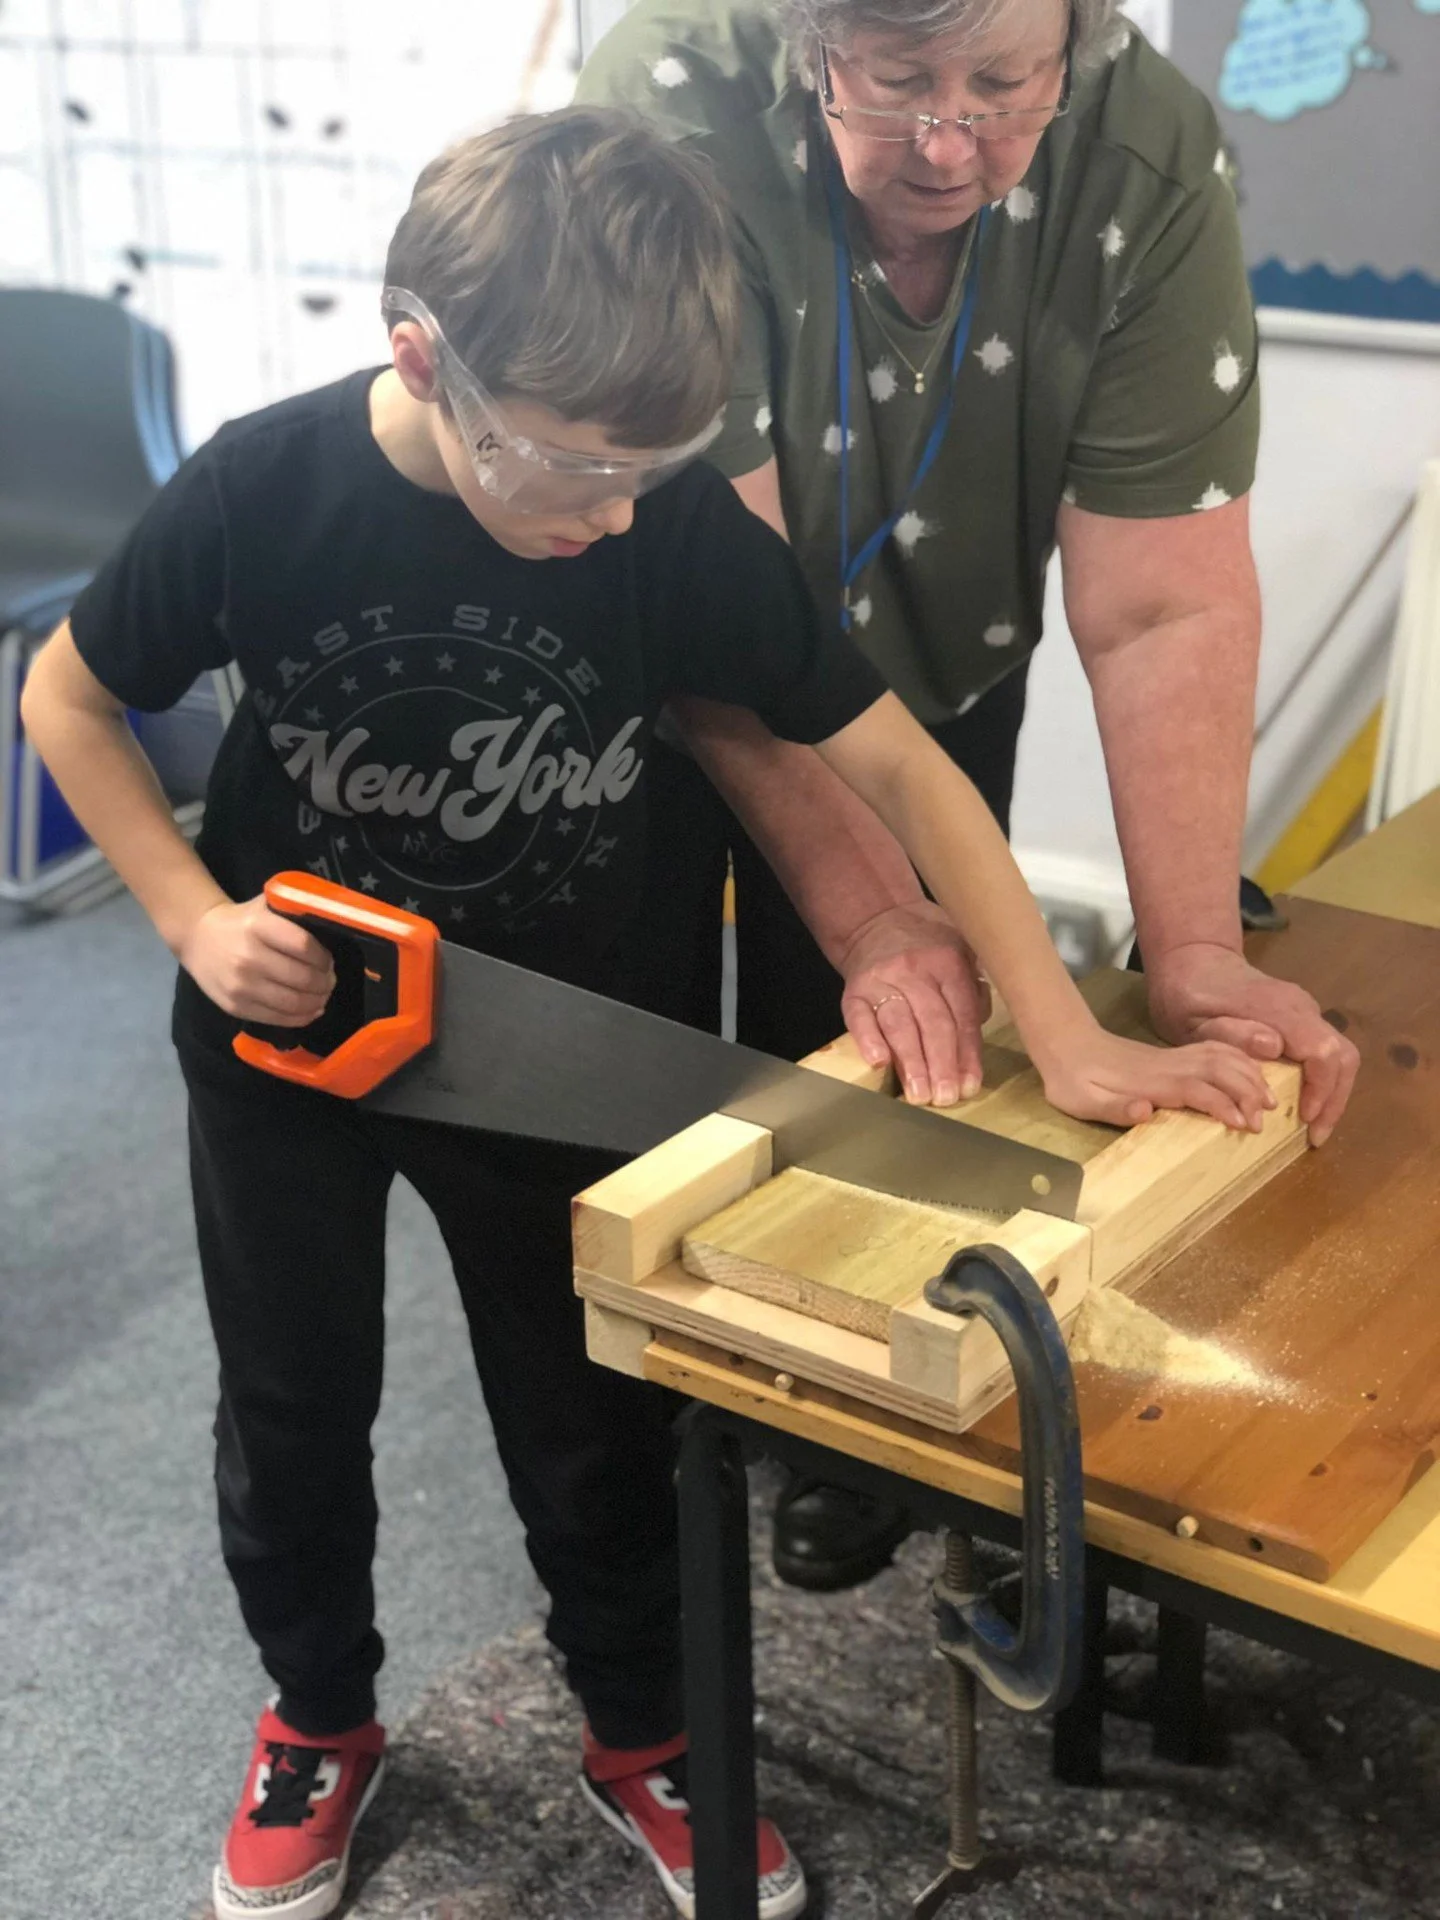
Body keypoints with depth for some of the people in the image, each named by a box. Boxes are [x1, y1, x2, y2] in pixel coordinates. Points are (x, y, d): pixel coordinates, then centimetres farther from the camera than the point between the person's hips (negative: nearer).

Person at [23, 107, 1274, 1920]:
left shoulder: (684, 525, -24)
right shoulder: (263, 488, -24)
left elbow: (892, 758, -17)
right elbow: (68, 695, -7)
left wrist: (1068, 1042, -22)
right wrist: (193, 916, -19)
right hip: (284, 1029, 0)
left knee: (592, 1418, 14)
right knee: (292, 1405, 17)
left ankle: (639, 1739, 40)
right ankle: (321, 1719, 44)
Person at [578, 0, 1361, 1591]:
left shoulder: (1148, 157, -26)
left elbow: (1163, 611, -26)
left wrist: (1195, 953, -32)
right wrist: (877, 914, -38)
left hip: (932, 682, 2)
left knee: (870, 1066, 8)